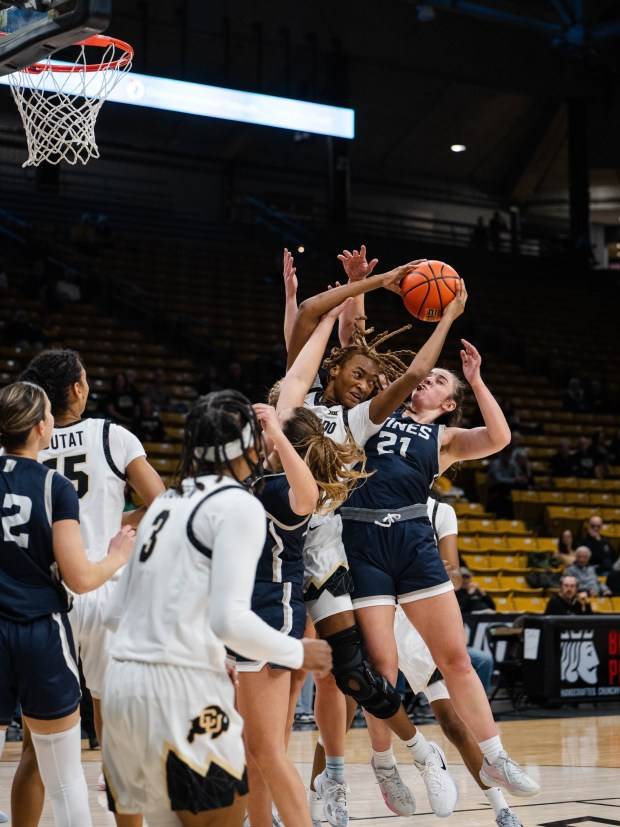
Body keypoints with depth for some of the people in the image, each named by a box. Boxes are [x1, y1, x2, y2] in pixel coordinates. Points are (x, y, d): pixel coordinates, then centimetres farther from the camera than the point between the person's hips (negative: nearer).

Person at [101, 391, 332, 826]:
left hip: (124, 680, 8)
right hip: (181, 690, -8)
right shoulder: (239, 505, -6)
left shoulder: (167, 502, 17)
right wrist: (299, 653, -1)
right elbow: (229, 619, -17)